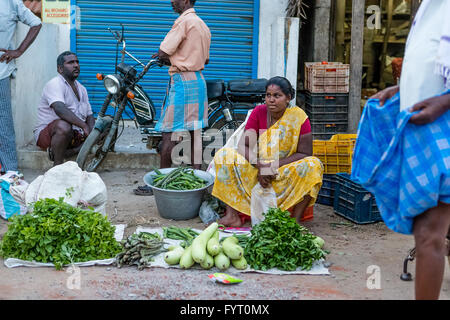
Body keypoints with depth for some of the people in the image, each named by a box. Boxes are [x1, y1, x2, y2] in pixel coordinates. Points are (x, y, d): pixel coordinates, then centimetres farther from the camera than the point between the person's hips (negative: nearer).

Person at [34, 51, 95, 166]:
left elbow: (89, 115, 12)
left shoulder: (81, 89, 14)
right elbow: (59, 109, -32)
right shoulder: (55, 84, -13)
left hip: (74, 135, 9)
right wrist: (84, 125, -38)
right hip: (46, 134, -8)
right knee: (64, 125, -39)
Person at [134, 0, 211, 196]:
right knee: (195, 133, 10)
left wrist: (165, 58, 6)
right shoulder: (203, 24, 15)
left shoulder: (184, 20, -13)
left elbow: (163, 52, -17)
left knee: (168, 133, -4)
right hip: (199, 81, 9)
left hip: (182, 81, -9)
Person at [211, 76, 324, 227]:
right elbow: (244, 145, -10)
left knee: (313, 165, -29)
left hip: (286, 176, -2)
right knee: (224, 155, -18)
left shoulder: (299, 117, -8)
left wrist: (274, 166, -22)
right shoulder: (258, 112, -2)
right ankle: (233, 215, -25)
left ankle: (295, 220, -28)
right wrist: (260, 166, -28)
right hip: (255, 174, 2)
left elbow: (304, 153, -12)